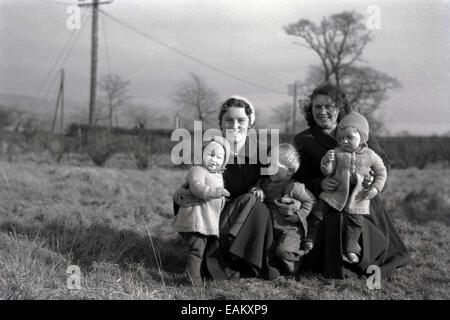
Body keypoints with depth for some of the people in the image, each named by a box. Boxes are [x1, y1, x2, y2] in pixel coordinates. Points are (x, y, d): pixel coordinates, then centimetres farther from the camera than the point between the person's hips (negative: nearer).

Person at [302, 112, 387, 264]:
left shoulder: (370, 156, -1)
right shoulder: (337, 153, -1)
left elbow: (381, 172, 8)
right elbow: (328, 172, -2)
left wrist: (375, 188, -5)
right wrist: (327, 162, -24)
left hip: (358, 196, -1)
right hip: (335, 191, 1)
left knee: (355, 221, -4)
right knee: (319, 210, -6)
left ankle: (350, 250, 9)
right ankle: (310, 239, 8)